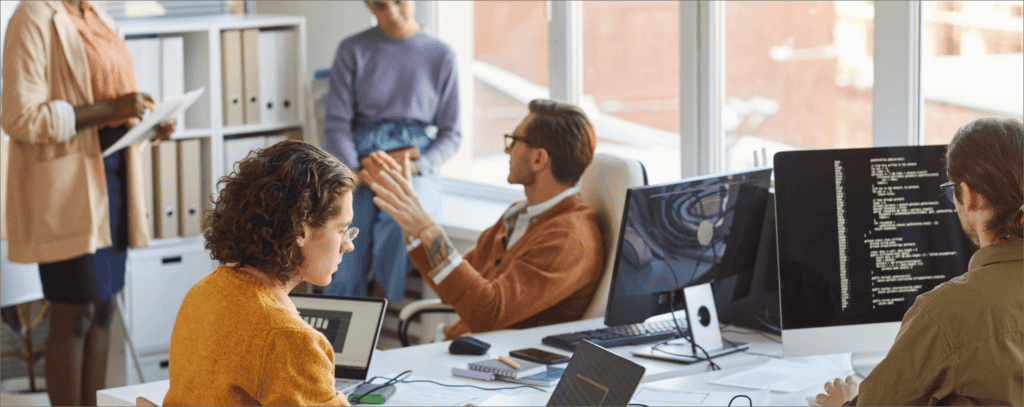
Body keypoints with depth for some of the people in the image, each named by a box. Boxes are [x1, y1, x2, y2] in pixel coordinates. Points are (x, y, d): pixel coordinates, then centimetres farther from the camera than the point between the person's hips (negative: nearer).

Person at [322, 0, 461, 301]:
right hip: (359, 160, 0)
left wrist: (416, 167, -9)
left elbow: (450, 134, 9)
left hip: (418, 170, 0)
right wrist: (358, 172, -14)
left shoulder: (441, 55, 9)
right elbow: (336, 124, 3)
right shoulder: (353, 50, 7)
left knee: (399, 218, -34)